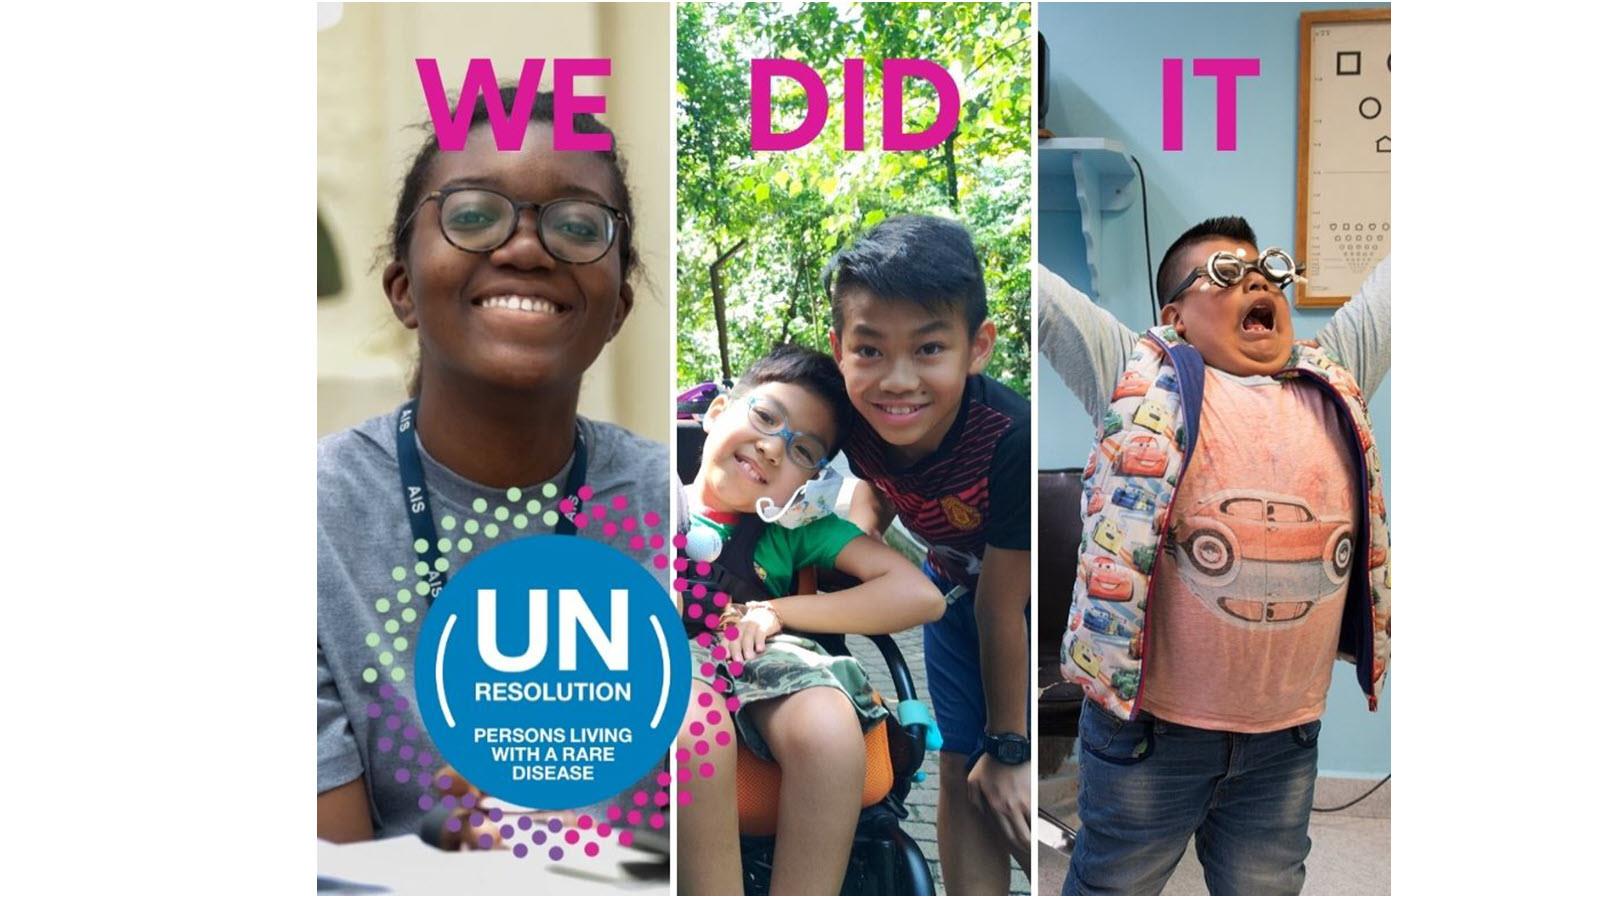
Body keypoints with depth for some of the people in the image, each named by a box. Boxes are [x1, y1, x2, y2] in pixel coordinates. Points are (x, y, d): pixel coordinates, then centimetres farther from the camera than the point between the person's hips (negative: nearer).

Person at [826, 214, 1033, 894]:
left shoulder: (1012, 440, -40)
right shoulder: (853, 419, -25)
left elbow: (1003, 610, -28)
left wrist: (1009, 744, -16)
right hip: (955, 584, 5)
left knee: (1011, 799, -4)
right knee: (963, 774, 7)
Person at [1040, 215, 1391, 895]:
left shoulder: (1334, 384, 8)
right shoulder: (1138, 376, -4)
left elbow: (1387, 287, 18)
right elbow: (1041, 292, -3)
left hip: (1287, 736, 4)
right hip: (1149, 722, -4)